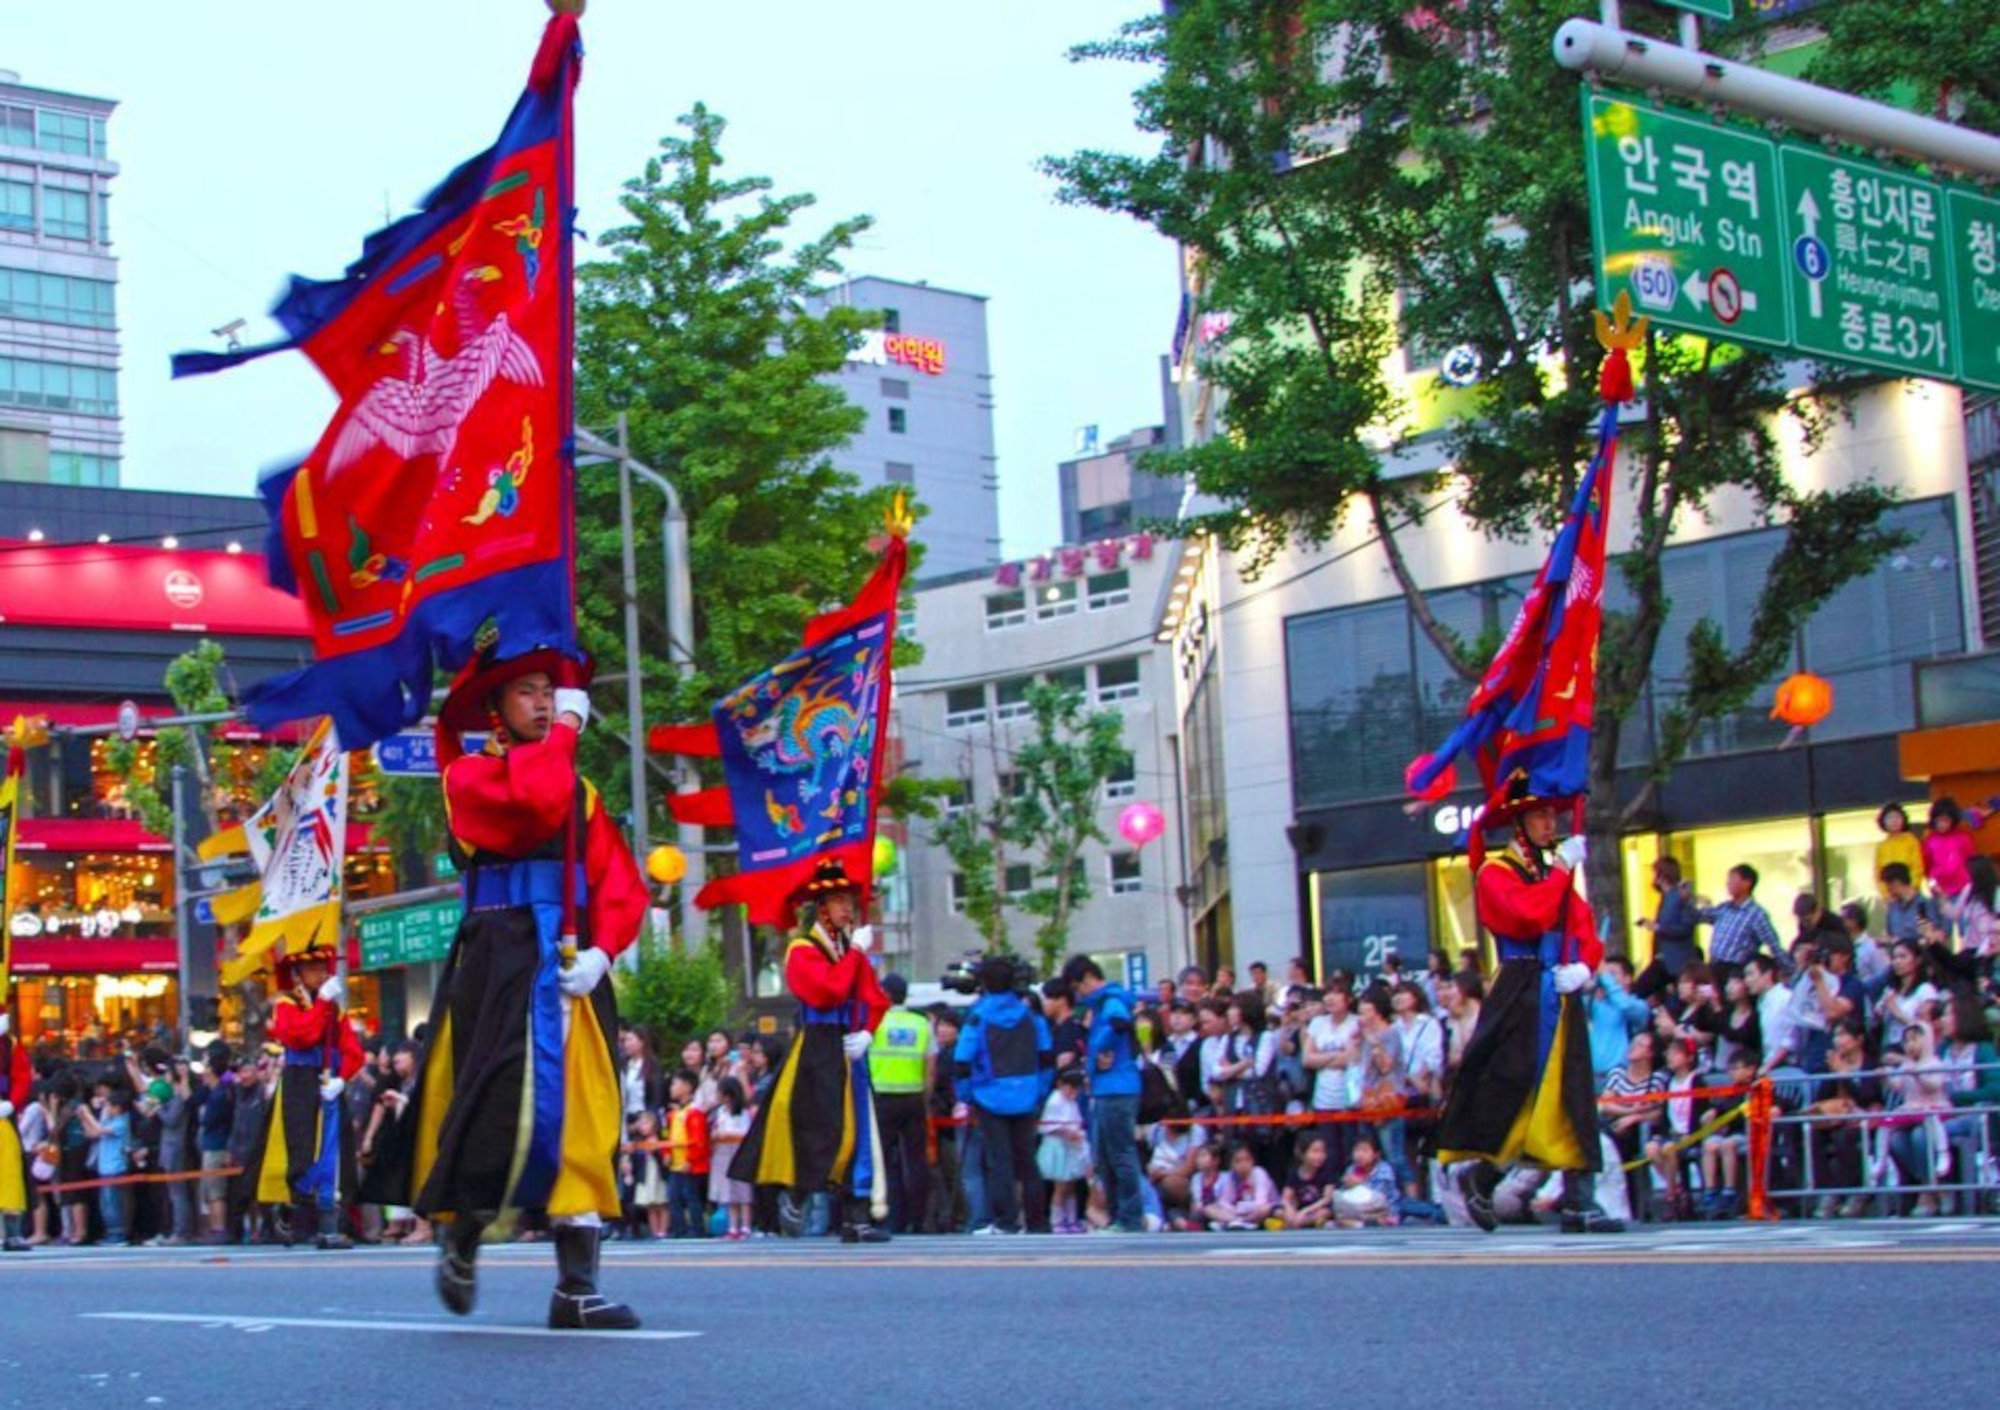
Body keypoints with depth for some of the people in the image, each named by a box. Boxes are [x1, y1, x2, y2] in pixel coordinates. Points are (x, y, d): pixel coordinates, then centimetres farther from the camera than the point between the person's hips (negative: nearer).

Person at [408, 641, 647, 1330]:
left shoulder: (581, 792, 20)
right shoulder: (469, 774, 3)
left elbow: (621, 884, 9)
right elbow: (536, 799, -21)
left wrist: (602, 950, -8)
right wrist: (565, 729, -7)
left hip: (574, 968, 5)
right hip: (500, 963, -5)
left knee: (584, 1120, 0)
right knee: (508, 1104, -14)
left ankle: (578, 1287, 2)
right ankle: (459, 1238, 10)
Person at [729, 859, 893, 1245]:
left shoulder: (852, 949, 15)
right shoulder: (803, 950, -7)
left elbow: (876, 999, 14)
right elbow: (829, 990, -22)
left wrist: (867, 1033, -4)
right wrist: (855, 952, -14)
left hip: (850, 1053, 7)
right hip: (818, 1053, -7)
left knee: (858, 1131, 2)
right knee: (826, 1129, -13)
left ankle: (856, 1218, 3)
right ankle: (794, 1196, 7)